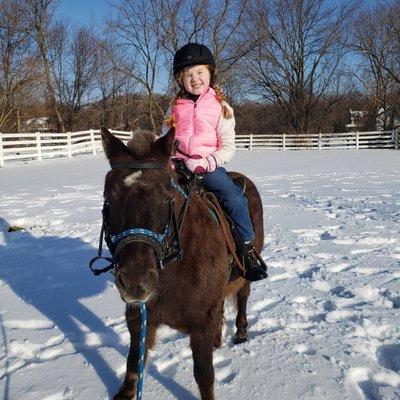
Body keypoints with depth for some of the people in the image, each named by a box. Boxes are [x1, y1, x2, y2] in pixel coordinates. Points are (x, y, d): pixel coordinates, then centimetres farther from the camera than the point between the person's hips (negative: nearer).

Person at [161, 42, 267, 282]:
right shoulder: (176, 107, 12)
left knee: (235, 198, -24)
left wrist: (207, 163, -17)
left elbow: (228, 147, 0)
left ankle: (247, 246, -7)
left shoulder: (220, 107, 3)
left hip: (209, 165, -3)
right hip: (178, 164, 3)